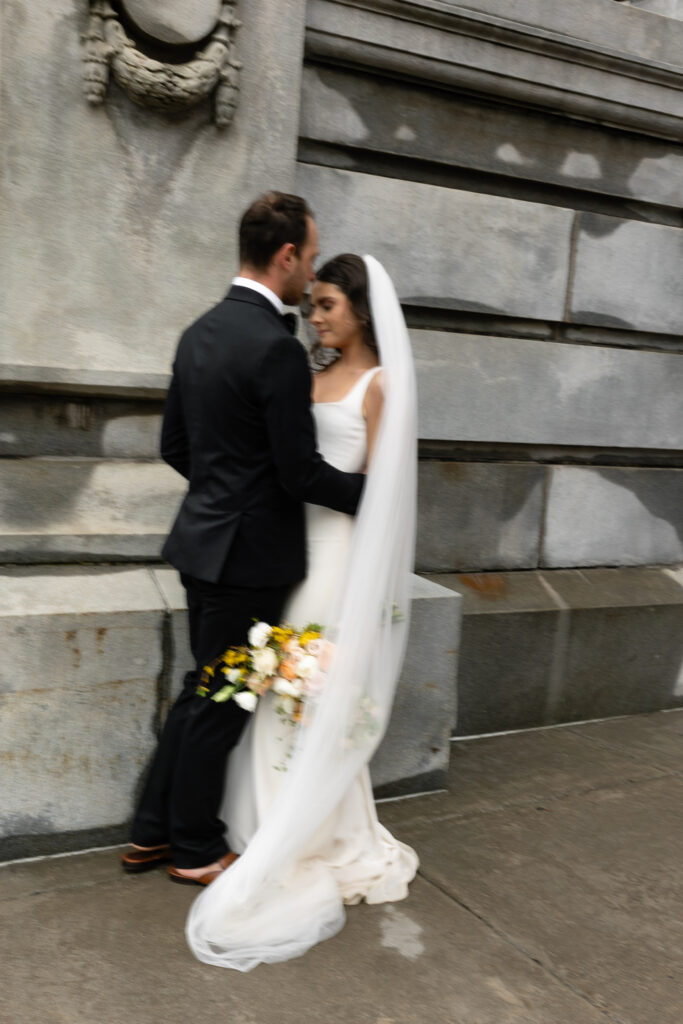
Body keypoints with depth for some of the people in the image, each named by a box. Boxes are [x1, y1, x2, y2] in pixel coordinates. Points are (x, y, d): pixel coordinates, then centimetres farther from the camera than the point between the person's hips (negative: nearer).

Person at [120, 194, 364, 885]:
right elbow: (301, 472, -19)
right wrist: (374, 491, -4)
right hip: (250, 554, -9)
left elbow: (174, 446, 14)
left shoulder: (199, 333, 8)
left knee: (203, 691, 20)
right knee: (221, 703, 7)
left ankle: (152, 832, 32)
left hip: (203, 542, 9)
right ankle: (197, 849, 25)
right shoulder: (276, 348, -20)